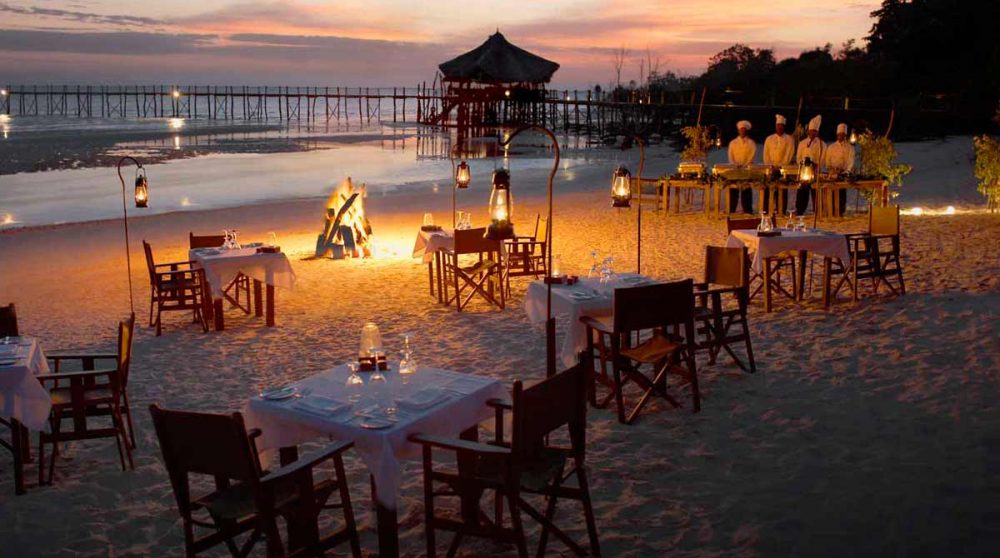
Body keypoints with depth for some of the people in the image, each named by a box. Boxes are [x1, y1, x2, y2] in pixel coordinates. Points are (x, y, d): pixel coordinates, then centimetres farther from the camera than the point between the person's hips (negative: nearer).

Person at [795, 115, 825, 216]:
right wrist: (803, 163, -7)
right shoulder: (802, 143, 12)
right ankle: (799, 212, 5)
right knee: (802, 193, 1)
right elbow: (798, 158, 10)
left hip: (815, 173, -2)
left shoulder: (821, 144, 5)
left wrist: (814, 165, -16)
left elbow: (821, 159, 0)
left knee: (815, 194, -1)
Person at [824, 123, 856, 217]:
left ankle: (840, 212, -1)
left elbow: (850, 162, 0)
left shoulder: (850, 148, 7)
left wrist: (845, 172, -13)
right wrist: (830, 169, -7)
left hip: (844, 174, -1)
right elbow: (827, 161, 11)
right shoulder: (831, 147, 13)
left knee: (842, 192, -5)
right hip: (832, 174, 1)